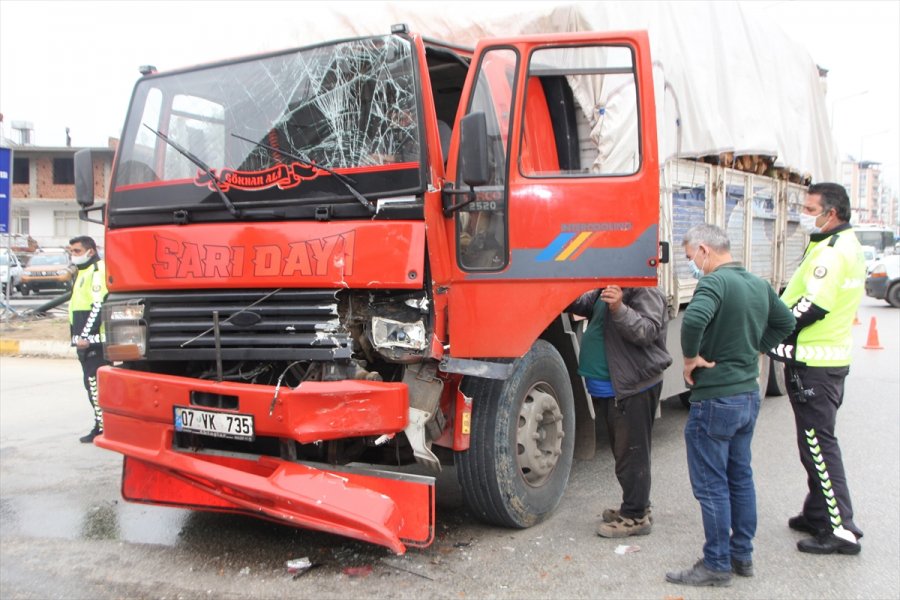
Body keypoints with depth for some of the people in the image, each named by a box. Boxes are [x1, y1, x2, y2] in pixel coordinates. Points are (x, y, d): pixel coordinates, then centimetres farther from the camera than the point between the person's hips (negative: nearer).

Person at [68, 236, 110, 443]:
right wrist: (79, 336, 21)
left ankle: (103, 427, -7)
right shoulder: (84, 272, 22)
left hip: (95, 340, -11)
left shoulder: (97, 271, -11)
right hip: (86, 340, 11)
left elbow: (98, 306, -20)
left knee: (96, 384, -10)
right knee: (92, 385, 13)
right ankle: (101, 425, 20)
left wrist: (86, 335, -22)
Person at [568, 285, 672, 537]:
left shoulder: (645, 291, -15)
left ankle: (635, 516, 7)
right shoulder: (608, 289, 14)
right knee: (622, 450, 19)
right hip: (613, 387, 10)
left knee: (631, 452, -3)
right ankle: (635, 506, 33)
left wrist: (619, 309, -37)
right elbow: (584, 304, 21)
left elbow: (648, 331, -24)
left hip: (634, 387, -10)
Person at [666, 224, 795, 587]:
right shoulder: (759, 285, 8)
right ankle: (743, 555, 29)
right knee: (740, 477, 19)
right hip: (749, 394, 9)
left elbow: (694, 319, -38)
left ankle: (717, 565, 11)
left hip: (715, 399, -9)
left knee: (711, 486, 2)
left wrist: (691, 358, -22)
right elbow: (785, 322, 22)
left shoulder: (715, 283, -19)